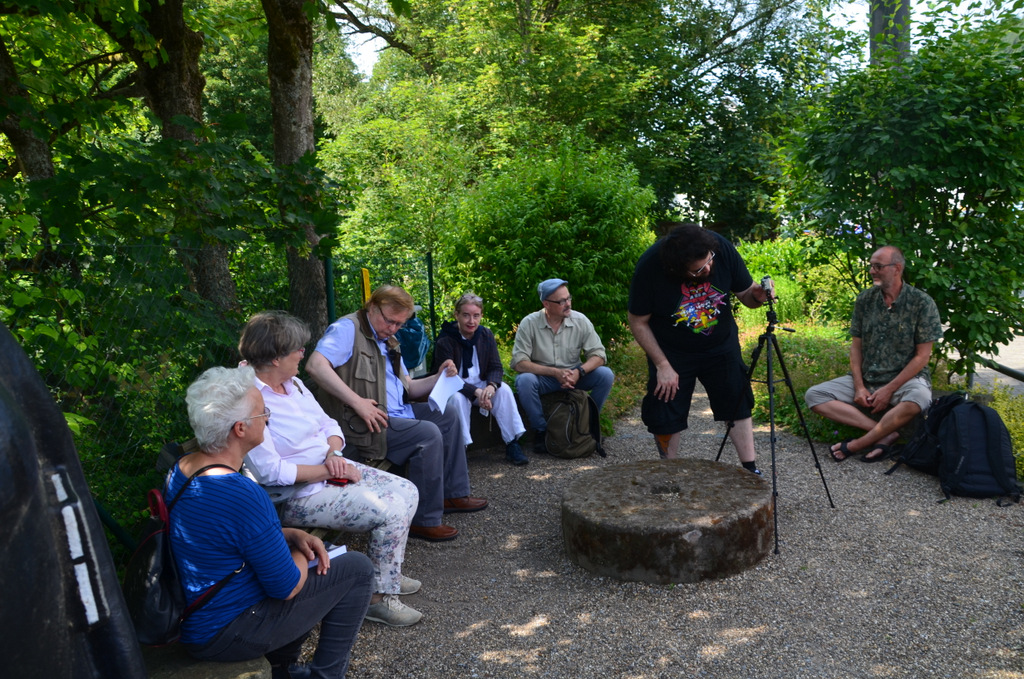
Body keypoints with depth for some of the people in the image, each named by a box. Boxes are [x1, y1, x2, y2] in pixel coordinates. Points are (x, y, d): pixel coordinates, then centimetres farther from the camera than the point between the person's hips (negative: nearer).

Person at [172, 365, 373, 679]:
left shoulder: (181, 470, -1)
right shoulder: (242, 494, -30)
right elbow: (287, 587, -21)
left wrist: (294, 535, 3)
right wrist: (300, 551, -1)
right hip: (224, 635, -9)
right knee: (357, 569, -2)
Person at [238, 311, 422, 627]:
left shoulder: (293, 383, 6)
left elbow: (329, 425, 13)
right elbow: (270, 471, -25)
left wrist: (334, 454, -9)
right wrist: (329, 471, -19)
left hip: (332, 468, 9)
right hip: (298, 495, -9)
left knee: (407, 491, 2)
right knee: (391, 510, -20)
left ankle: (386, 574, 20)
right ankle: (380, 597, -2)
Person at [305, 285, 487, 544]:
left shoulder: (388, 341, 20)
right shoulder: (348, 328, -10)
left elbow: (407, 388, 21)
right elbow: (315, 364, -27)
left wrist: (439, 378, 2)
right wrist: (357, 401, -29)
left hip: (397, 412, 10)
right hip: (364, 423, -10)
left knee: (448, 417, 12)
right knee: (429, 433, -25)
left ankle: (454, 494, 19)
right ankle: (424, 520, -16)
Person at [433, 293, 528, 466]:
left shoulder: (486, 335, -1)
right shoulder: (445, 342, -16)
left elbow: (496, 367, -3)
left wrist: (491, 385, -28)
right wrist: (476, 392, -34)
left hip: (481, 385, 4)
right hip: (455, 388, -4)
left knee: (504, 390, -23)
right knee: (458, 398, -36)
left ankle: (512, 444, -20)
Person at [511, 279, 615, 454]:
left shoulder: (580, 321, -8)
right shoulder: (529, 324, -14)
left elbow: (598, 354, -8)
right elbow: (518, 362, -19)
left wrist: (579, 372, -28)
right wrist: (555, 372, -27)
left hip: (575, 376, 2)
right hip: (543, 379, -2)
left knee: (606, 374, -21)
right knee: (524, 380, -34)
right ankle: (541, 430, -10)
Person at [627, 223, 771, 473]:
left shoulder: (722, 248, -22)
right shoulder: (649, 267, -28)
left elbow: (745, 293, -6)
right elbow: (639, 323, -16)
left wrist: (757, 295, -29)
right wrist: (662, 366, -16)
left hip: (721, 345, 3)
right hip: (671, 352, -2)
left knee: (738, 406, 3)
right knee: (666, 418, 1)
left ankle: (750, 470, 17)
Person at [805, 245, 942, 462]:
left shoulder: (921, 302, -8)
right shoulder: (865, 300, 4)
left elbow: (922, 355, -9)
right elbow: (856, 346, 7)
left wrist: (889, 390, -16)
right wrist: (859, 387, -7)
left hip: (905, 379, -4)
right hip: (866, 379, 5)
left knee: (918, 398, -40)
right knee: (814, 396, -15)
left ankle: (858, 443, -23)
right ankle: (884, 433, -22)